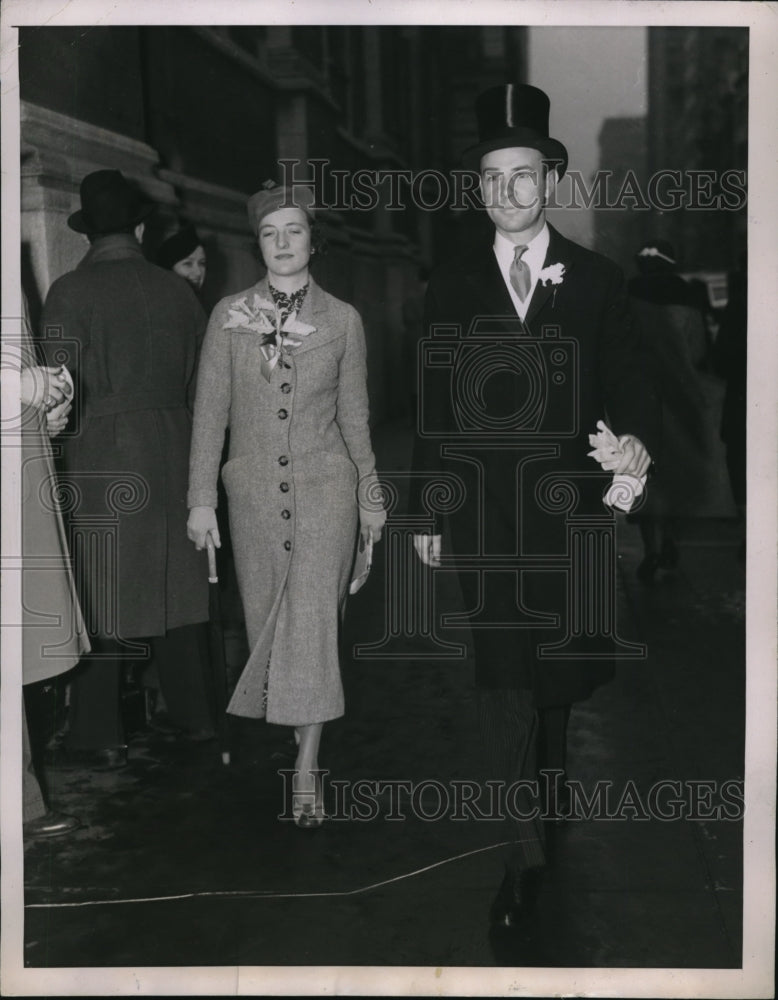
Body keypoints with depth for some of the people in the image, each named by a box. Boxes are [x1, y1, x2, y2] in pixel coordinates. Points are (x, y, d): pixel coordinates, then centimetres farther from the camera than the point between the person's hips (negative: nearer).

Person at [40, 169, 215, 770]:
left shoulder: (72, 291, -7)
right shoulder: (177, 291, 7)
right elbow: (204, 379, 10)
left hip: (102, 457, -5)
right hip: (175, 450, 5)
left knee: (100, 598, 0)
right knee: (176, 587, 13)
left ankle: (98, 738, 3)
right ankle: (194, 713, 23)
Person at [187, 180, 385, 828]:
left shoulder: (342, 320, 3)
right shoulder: (229, 316, 3)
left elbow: (354, 413, 10)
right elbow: (210, 410, 3)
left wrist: (370, 494, 13)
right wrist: (201, 499, -1)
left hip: (325, 485, -2)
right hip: (254, 488, 2)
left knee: (312, 618, -10)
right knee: (265, 618, 8)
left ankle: (307, 770, -7)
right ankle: (284, 729, 27)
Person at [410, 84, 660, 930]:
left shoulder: (597, 280, 2)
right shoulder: (451, 285, 4)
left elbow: (627, 383, 3)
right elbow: (433, 405, 5)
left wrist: (637, 438, -18)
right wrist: (424, 509, 3)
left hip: (569, 507, 0)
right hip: (484, 512, 0)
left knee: (570, 668, 8)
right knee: (502, 675, 1)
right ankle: (527, 844, 11)